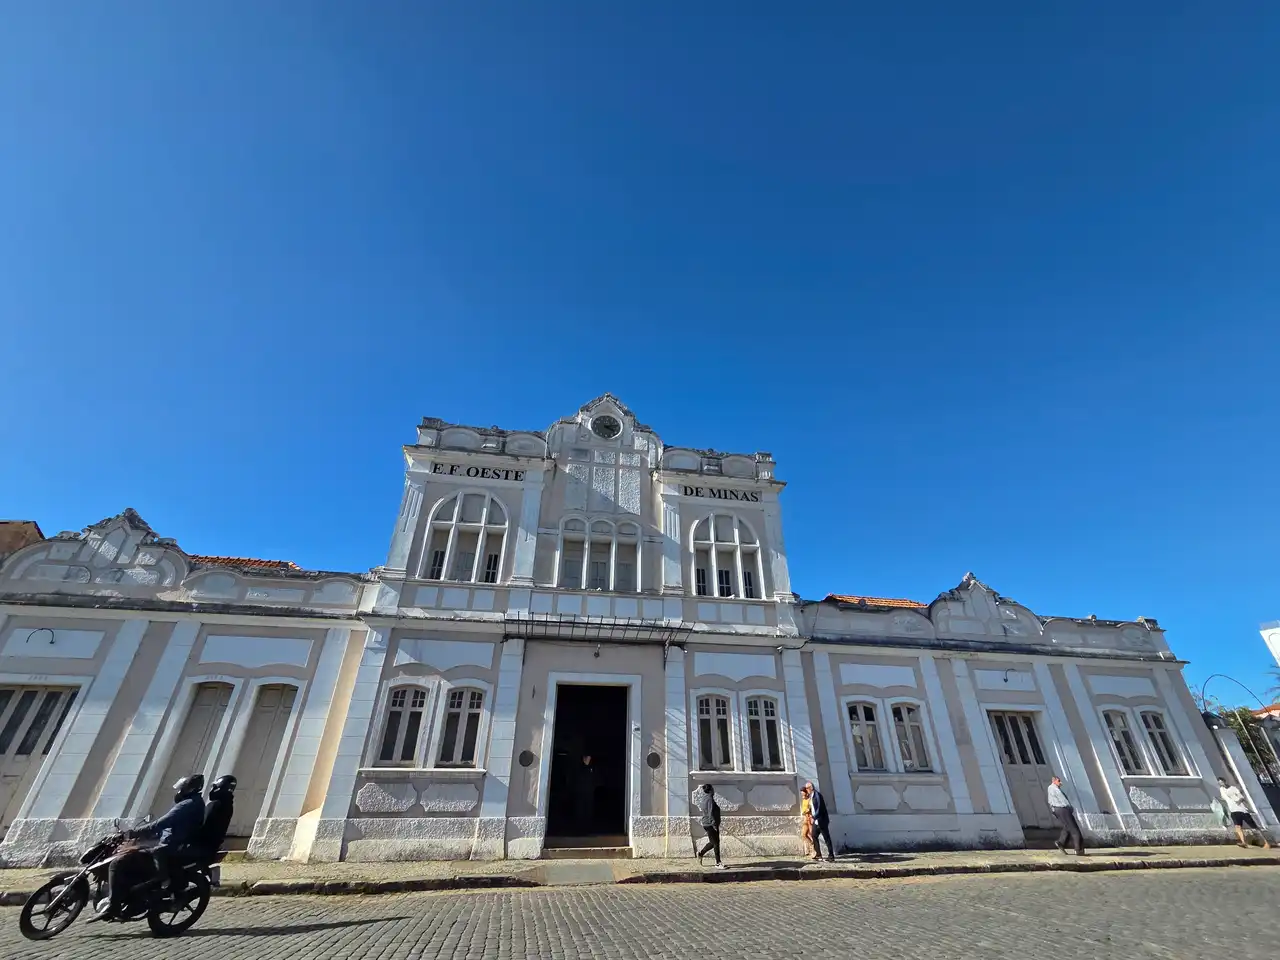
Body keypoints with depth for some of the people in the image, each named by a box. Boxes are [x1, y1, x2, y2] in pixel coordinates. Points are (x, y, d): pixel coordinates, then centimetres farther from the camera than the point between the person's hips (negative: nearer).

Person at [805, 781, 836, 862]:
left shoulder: (817, 795, -16)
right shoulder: (811, 796, 11)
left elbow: (819, 807, -20)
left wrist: (815, 818, -18)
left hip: (821, 820, -9)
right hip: (816, 820, 9)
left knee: (826, 838, -3)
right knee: (814, 836, 11)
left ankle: (831, 857, 2)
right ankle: (818, 855, 20)